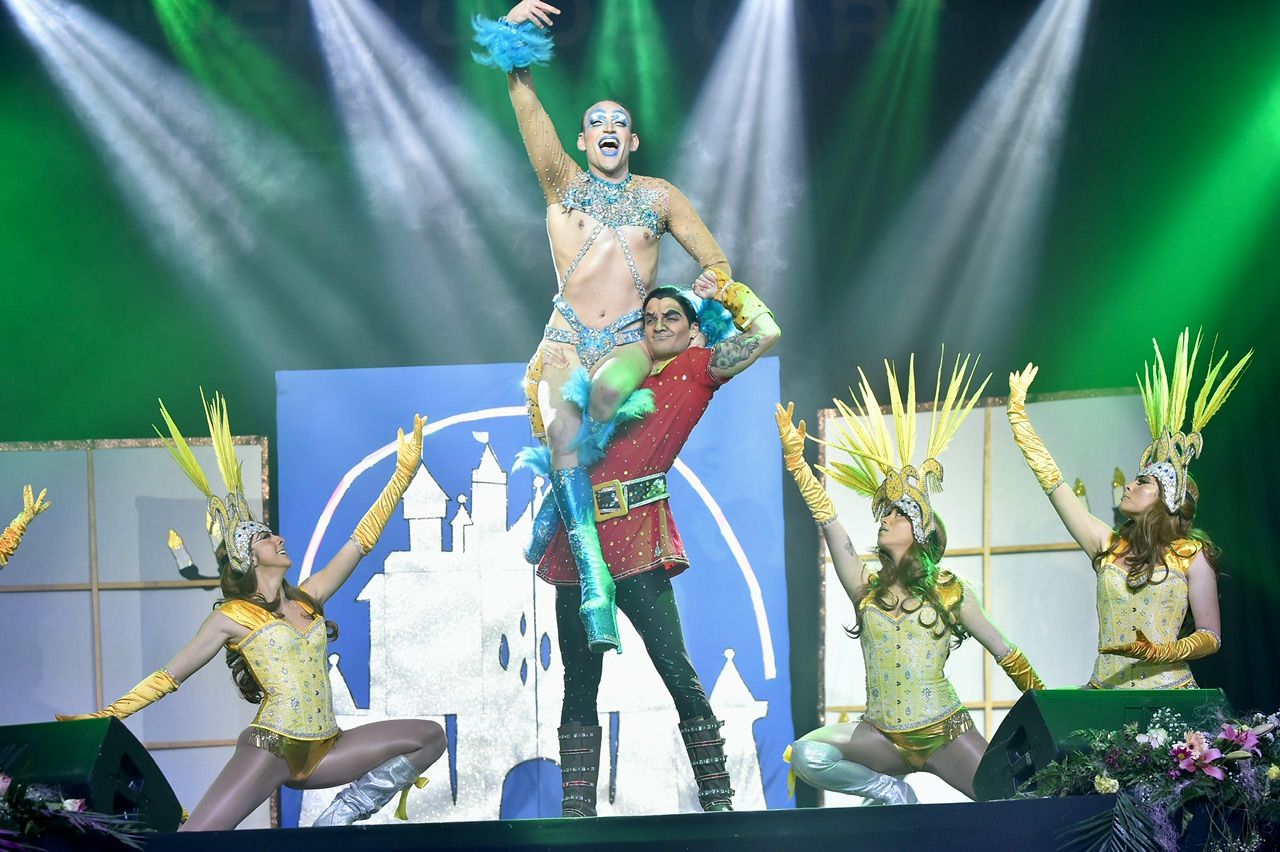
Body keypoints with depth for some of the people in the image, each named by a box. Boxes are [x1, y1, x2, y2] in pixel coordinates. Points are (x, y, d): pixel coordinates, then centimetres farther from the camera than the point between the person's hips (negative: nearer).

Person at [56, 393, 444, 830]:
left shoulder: (309, 598, 16)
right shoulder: (232, 617, 2)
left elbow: (362, 540, 18)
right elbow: (169, 675, 3)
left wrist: (403, 474, 18)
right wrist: (108, 716, -5)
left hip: (322, 752, 7)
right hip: (271, 747, -7)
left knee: (431, 737, 2)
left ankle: (342, 816, -2)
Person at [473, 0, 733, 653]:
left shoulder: (659, 197, 14)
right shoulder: (563, 184, 11)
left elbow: (714, 262, 15)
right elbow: (530, 115, -4)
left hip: (630, 341, 1)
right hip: (567, 338, -1)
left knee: (609, 387, -34)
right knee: (564, 431, -27)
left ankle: (556, 503, -13)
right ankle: (595, 584, -34)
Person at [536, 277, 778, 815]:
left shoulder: (696, 369, 7)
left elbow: (766, 333, -5)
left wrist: (726, 292, 9)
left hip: (638, 537, -6)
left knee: (675, 669, -13)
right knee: (579, 684, 5)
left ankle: (718, 801, -10)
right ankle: (576, 810, 7)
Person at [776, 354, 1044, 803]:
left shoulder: (949, 592, 3)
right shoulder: (866, 588, 8)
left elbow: (1005, 654, 7)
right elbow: (829, 521, -1)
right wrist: (796, 458, -9)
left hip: (945, 734, -3)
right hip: (883, 737, 3)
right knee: (808, 753, -24)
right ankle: (893, 793, -3)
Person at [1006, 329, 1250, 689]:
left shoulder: (1191, 556, 3)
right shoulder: (1107, 546, 12)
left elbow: (1210, 636, 2)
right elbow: (1051, 481, 14)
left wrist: (1160, 653, -16)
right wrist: (1018, 410, 17)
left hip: (1169, 693, -3)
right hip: (1104, 691, 3)